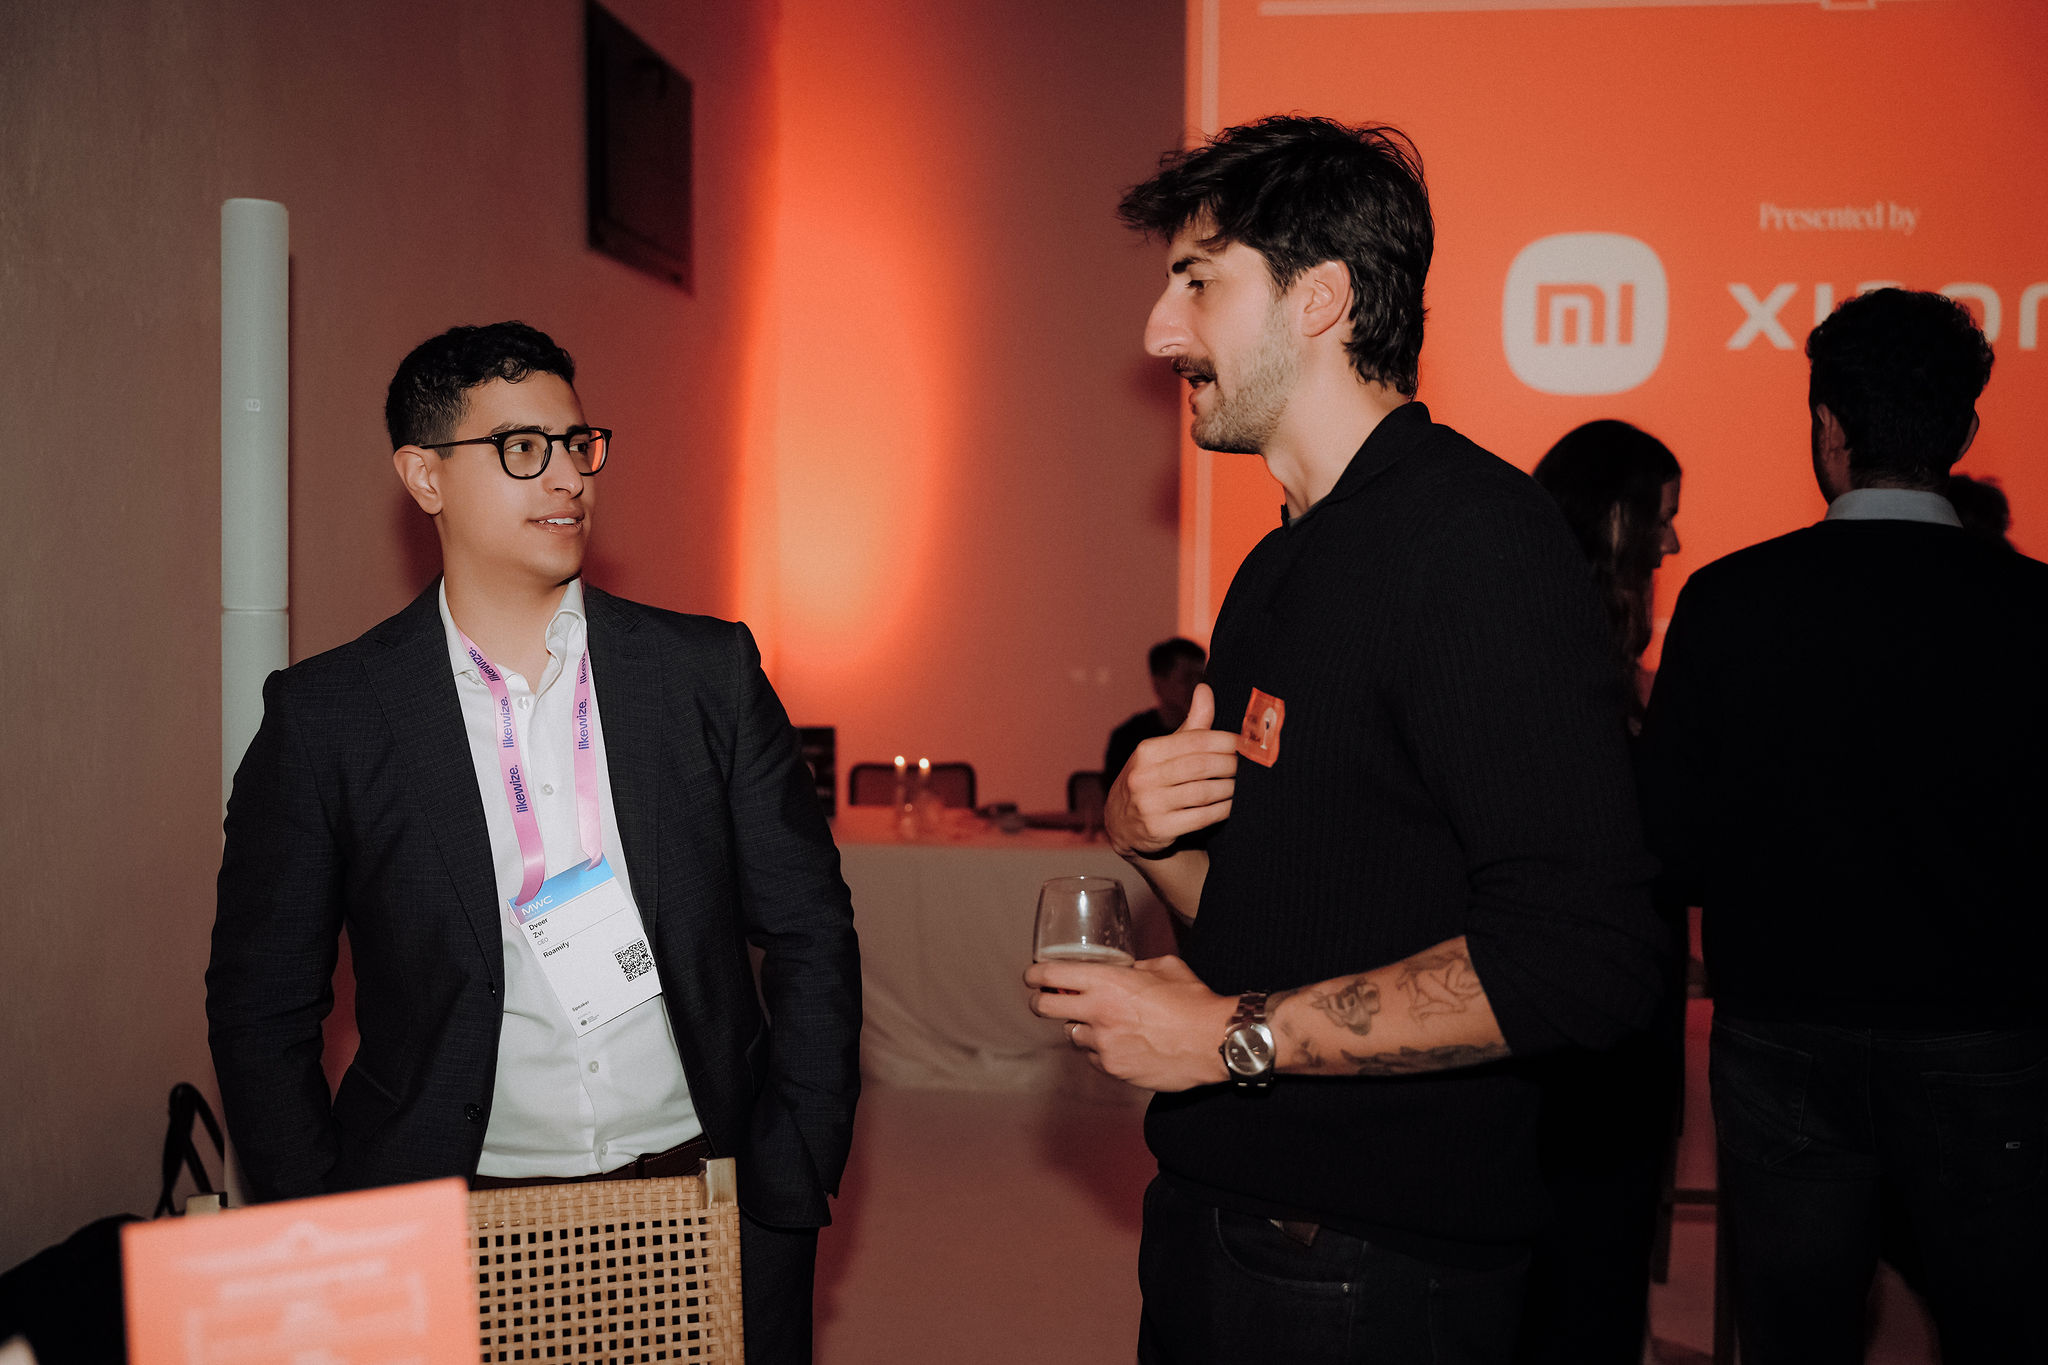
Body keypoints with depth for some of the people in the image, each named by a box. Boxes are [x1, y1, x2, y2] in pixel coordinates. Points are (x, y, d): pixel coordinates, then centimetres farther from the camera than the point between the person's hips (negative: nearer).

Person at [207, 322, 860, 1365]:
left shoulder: (709, 672, 0)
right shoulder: (325, 719, -3)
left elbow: (810, 939, 2)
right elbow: (262, 1010, 2)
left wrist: (787, 1197, -3)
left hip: (701, 1196, 1)